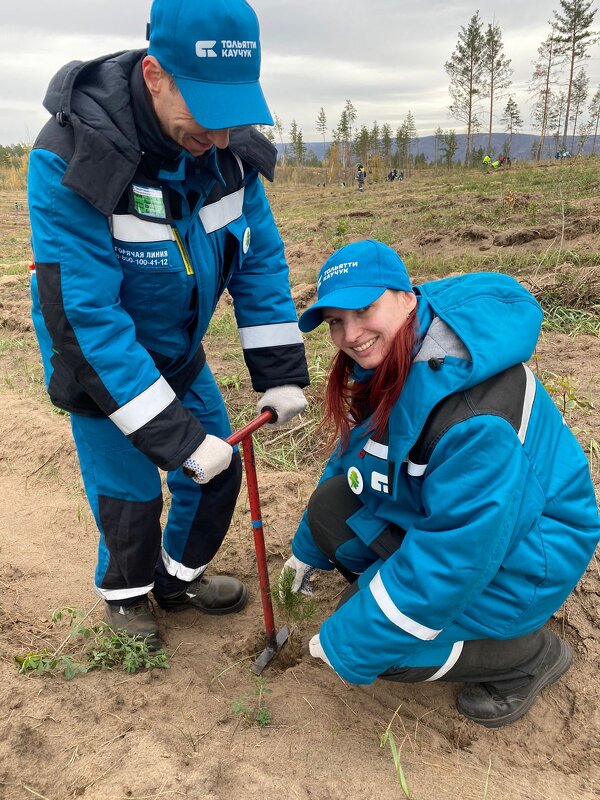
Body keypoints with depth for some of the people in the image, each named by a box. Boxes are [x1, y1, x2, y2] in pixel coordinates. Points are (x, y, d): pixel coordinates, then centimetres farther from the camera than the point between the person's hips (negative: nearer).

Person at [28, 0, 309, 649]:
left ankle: (180, 577, 38)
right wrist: (173, 436, -33)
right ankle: (126, 596, 36)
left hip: (180, 352, 5)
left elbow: (260, 259, -7)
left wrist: (279, 372, -13)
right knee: (128, 492, 3)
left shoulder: (227, 146, -14)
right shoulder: (71, 157, -31)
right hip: (99, 359, -5)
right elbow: (84, 314, -33)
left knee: (218, 468, 10)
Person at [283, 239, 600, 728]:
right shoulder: (388, 364, -6)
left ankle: (531, 655, 5)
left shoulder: (478, 416, -34)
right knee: (331, 507, -8)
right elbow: (354, 453, 9)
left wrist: (350, 644, -22)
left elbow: (454, 554, -31)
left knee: (374, 639, -16)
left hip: (516, 554, -8)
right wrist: (309, 548, 19)